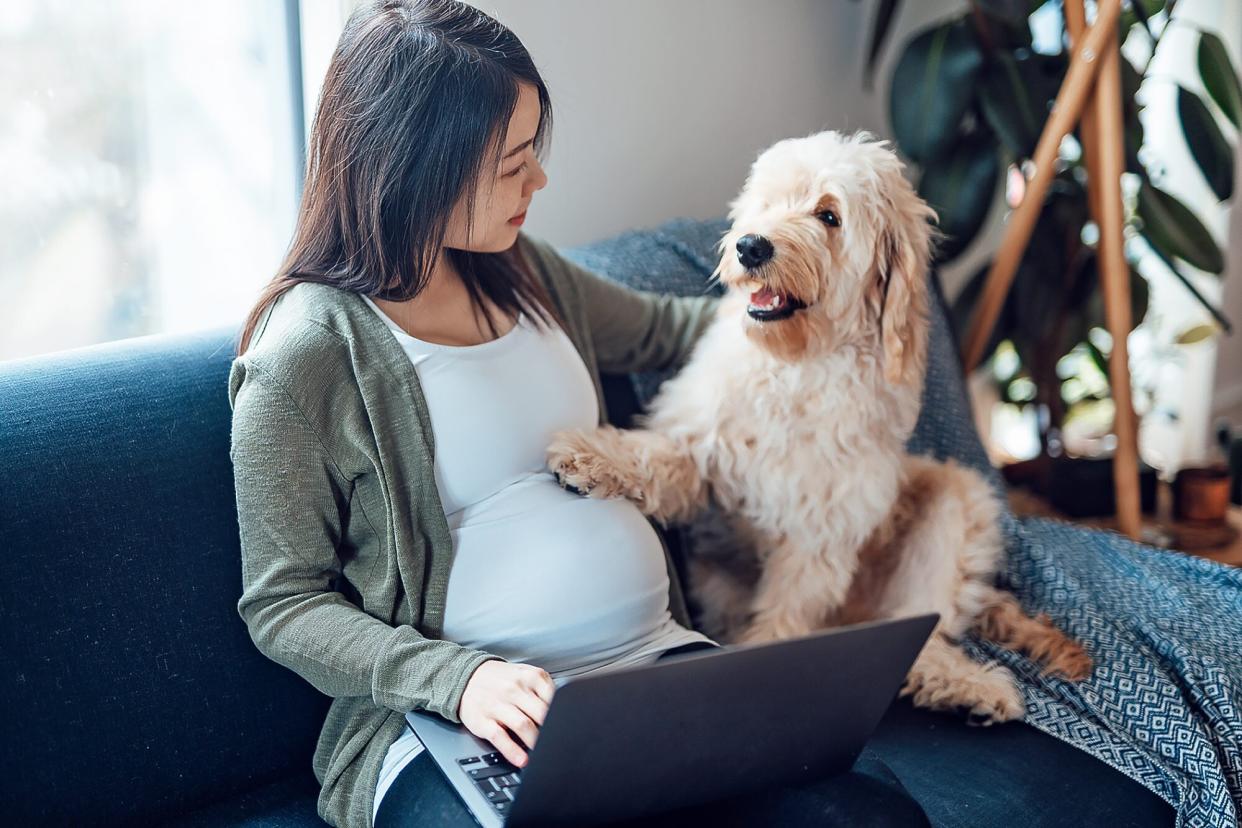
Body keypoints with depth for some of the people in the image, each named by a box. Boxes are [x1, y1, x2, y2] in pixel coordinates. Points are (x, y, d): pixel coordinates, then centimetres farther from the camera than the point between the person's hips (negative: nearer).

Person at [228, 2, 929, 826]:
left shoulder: (520, 270, 13)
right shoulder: (307, 350, -8)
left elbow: (656, 326, 33)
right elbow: (283, 603, -5)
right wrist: (458, 679, -20)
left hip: (658, 657, 6)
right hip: (459, 718, -5)